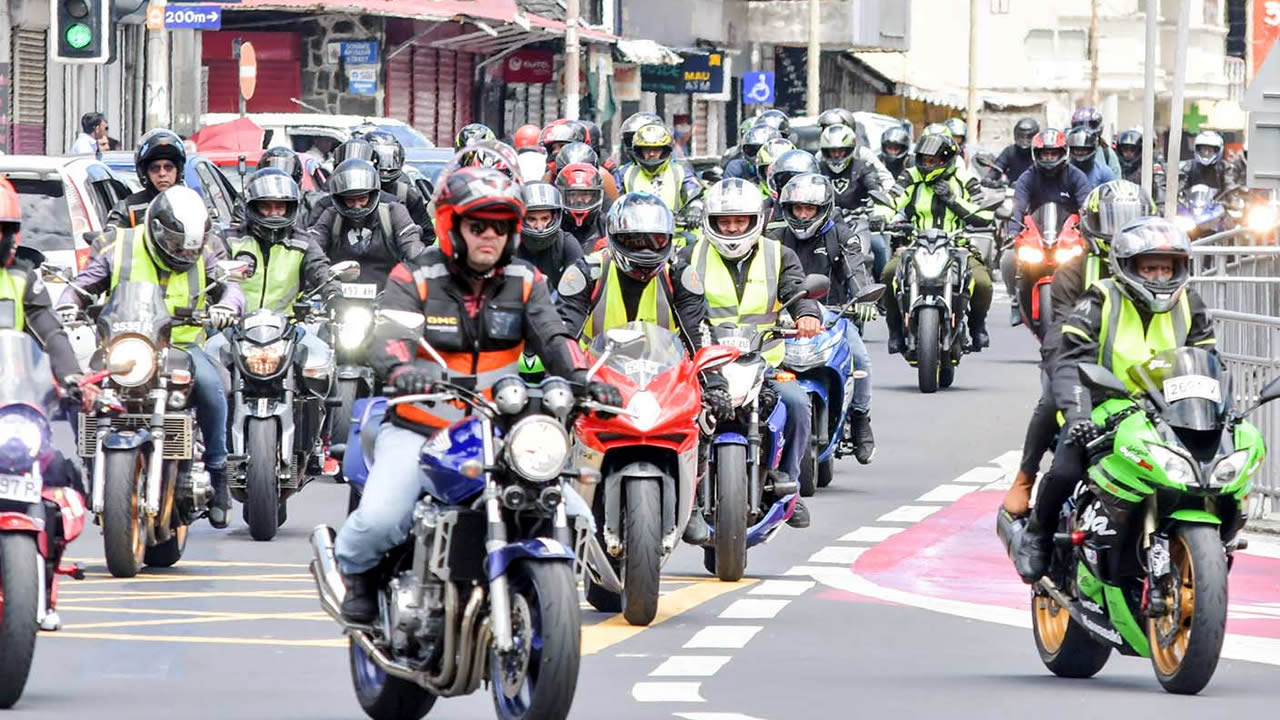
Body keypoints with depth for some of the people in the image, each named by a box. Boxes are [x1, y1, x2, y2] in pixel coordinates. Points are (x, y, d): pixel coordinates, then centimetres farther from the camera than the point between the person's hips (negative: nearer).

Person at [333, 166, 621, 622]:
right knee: (380, 519, -29)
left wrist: (580, 377, -31)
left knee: (575, 519, -9)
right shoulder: (415, 280, -5)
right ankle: (357, 569, 8)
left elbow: (552, 336, -8)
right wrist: (402, 369, -46)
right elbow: (389, 337, -21)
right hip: (418, 431, -4)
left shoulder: (525, 283, 6)